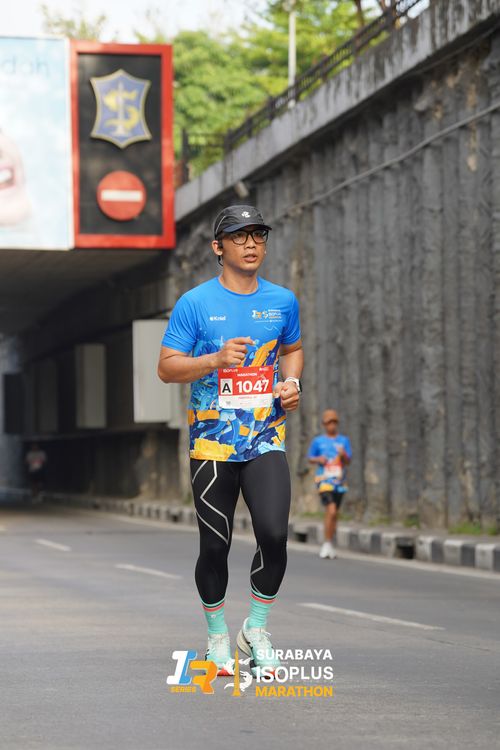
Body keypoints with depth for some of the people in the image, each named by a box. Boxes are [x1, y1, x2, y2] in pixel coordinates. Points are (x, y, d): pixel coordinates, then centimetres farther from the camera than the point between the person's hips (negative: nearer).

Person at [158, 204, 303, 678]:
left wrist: (292, 381, 4)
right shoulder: (195, 303, -3)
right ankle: (217, 636, 23)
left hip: (266, 441, 2)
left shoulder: (282, 301, 8)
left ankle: (256, 629, 5)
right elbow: (166, 367, -3)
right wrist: (215, 360, -19)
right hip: (211, 443, -2)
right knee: (214, 546, 3)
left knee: (274, 535, -15)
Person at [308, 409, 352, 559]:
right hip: (324, 480, -3)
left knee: (334, 514, 10)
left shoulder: (344, 440, 8)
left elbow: (348, 462, 5)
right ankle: (327, 544, -11)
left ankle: (329, 546, 22)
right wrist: (318, 459, -9)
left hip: (339, 482, 3)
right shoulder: (318, 441, 4)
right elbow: (310, 458, 12)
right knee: (331, 511, -19)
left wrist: (343, 455, -17)